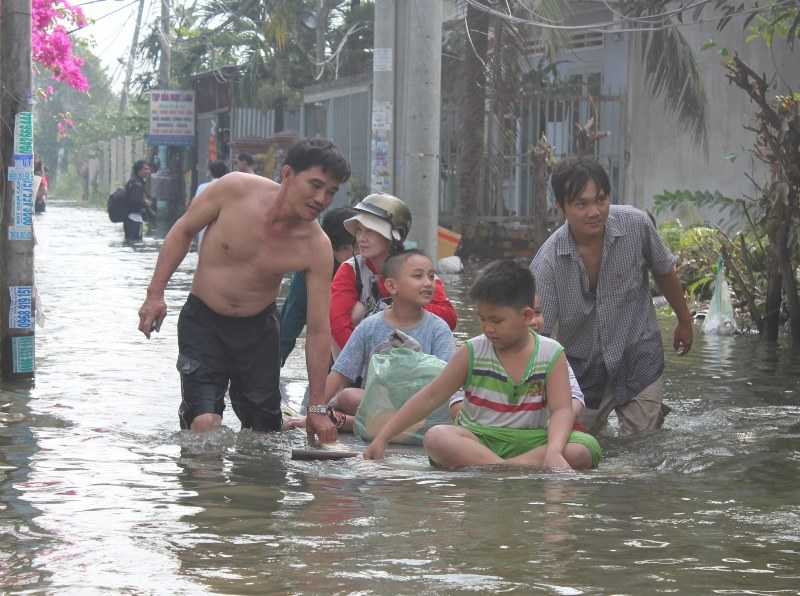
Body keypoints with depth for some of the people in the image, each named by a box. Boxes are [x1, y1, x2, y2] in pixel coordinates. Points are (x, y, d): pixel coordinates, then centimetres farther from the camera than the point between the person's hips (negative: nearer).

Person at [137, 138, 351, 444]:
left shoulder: (317, 248, -18)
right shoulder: (235, 189, -21)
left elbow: (318, 330, -13)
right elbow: (183, 231, -3)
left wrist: (317, 408, -13)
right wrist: (155, 293, -7)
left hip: (258, 327, 2)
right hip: (202, 320, -2)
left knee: (263, 431, 8)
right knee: (204, 423, -20)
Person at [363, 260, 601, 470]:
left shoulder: (551, 354, 0)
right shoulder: (472, 353, 2)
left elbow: (561, 410, -10)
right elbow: (430, 397, 3)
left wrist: (553, 451, -31)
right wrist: (382, 438, -3)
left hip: (530, 441, 0)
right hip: (478, 440, 0)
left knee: (587, 449, -30)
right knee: (436, 437, -32)